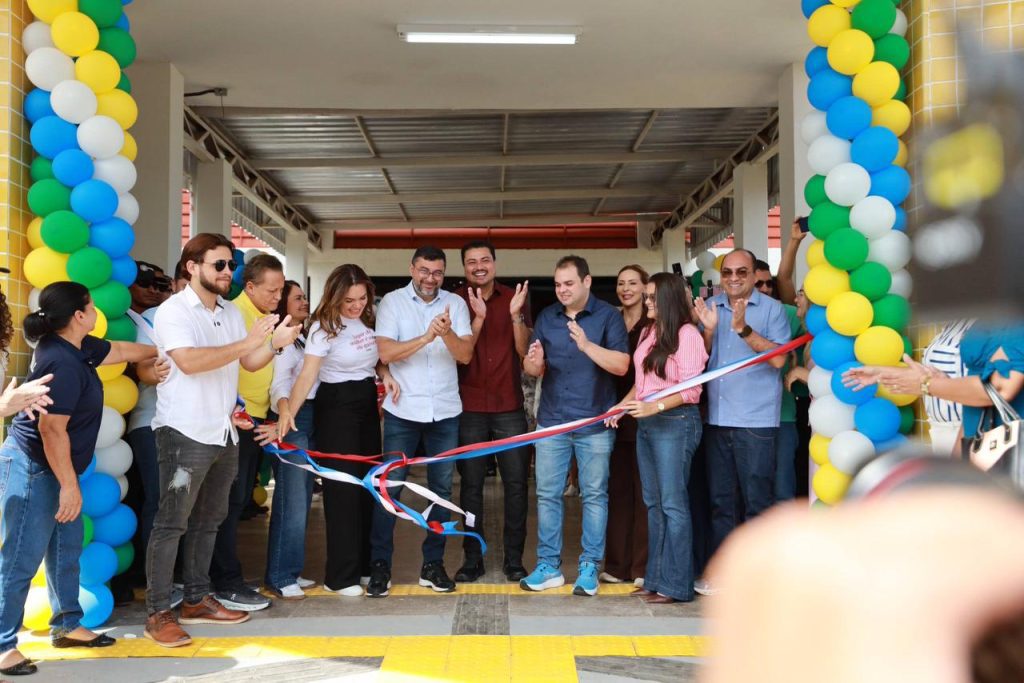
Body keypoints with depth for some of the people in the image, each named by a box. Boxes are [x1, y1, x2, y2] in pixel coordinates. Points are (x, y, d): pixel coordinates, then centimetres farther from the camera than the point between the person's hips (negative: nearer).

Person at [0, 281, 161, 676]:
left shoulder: (77, 348, 4)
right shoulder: (63, 364, -26)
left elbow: (124, 351, 22)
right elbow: (52, 429, -26)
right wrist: (69, 484, -21)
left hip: (51, 468, 11)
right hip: (33, 469, -11)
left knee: (67, 549, 18)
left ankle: (67, 625, 30)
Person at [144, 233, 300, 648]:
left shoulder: (231, 312, 12)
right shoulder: (173, 311, -11)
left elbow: (250, 363, 12)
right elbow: (189, 362, -26)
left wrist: (275, 344, -8)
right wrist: (247, 342, -28)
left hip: (224, 433, 8)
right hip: (185, 433, -8)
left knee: (208, 521, 14)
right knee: (171, 523, -4)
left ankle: (196, 601, 25)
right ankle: (158, 613, 3)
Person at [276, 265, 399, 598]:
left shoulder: (368, 320, 3)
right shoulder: (325, 327, -16)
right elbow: (307, 375, -25)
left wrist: (386, 375, -2)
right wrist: (288, 412, -39)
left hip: (367, 404, 7)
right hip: (336, 407, -7)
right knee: (343, 486, -6)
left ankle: (364, 564, 21)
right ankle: (341, 576, 1)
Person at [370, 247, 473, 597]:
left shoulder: (456, 304, 3)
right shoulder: (393, 301, -1)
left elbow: (465, 354, -6)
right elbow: (386, 352, -12)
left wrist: (447, 333, -26)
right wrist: (426, 337, -24)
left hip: (445, 411, 2)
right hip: (403, 410, -2)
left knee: (441, 488, 8)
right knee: (389, 486, -1)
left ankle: (433, 564, 19)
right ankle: (380, 565, 9)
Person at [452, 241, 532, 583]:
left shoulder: (514, 298, 3)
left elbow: (524, 351, -2)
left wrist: (515, 314, -17)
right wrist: (478, 318, -21)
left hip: (509, 407, 1)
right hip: (469, 409, -1)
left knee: (516, 483, 2)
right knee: (471, 485, 5)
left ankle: (513, 558, 12)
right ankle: (472, 558, 14)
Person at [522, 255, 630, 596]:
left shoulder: (608, 315, -4)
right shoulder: (546, 317, 8)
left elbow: (621, 365, -13)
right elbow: (533, 369, 6)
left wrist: (587, 345, -25)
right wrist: (533, 361, -17)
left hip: (594, 422, -3)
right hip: (551, 421, 3)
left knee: (594, 495, 4)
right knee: (547, 494, 6)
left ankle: (589, 567, 13)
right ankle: (548, 565, 15)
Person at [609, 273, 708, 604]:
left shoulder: (687, 333, -10)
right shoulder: (647, 332, 14)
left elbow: (691, 390, -14)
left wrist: (654, 407, -24)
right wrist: (622, 406, 5)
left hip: (675, 421, -8)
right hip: (646, 422, 8)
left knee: (672, 504, -4)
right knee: (653, 503, 11)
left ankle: (675, 585, 2)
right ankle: (656, 578, 18)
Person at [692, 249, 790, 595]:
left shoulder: (771, 308, -3)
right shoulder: (710, 307, 9)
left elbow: (778, 358, -12)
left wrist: (744, 329, -22)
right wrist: (708, 329, -10)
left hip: (756, 419, -4)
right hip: (717, 417, 5)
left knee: (757, 500, 0)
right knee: (720, 499, 12)